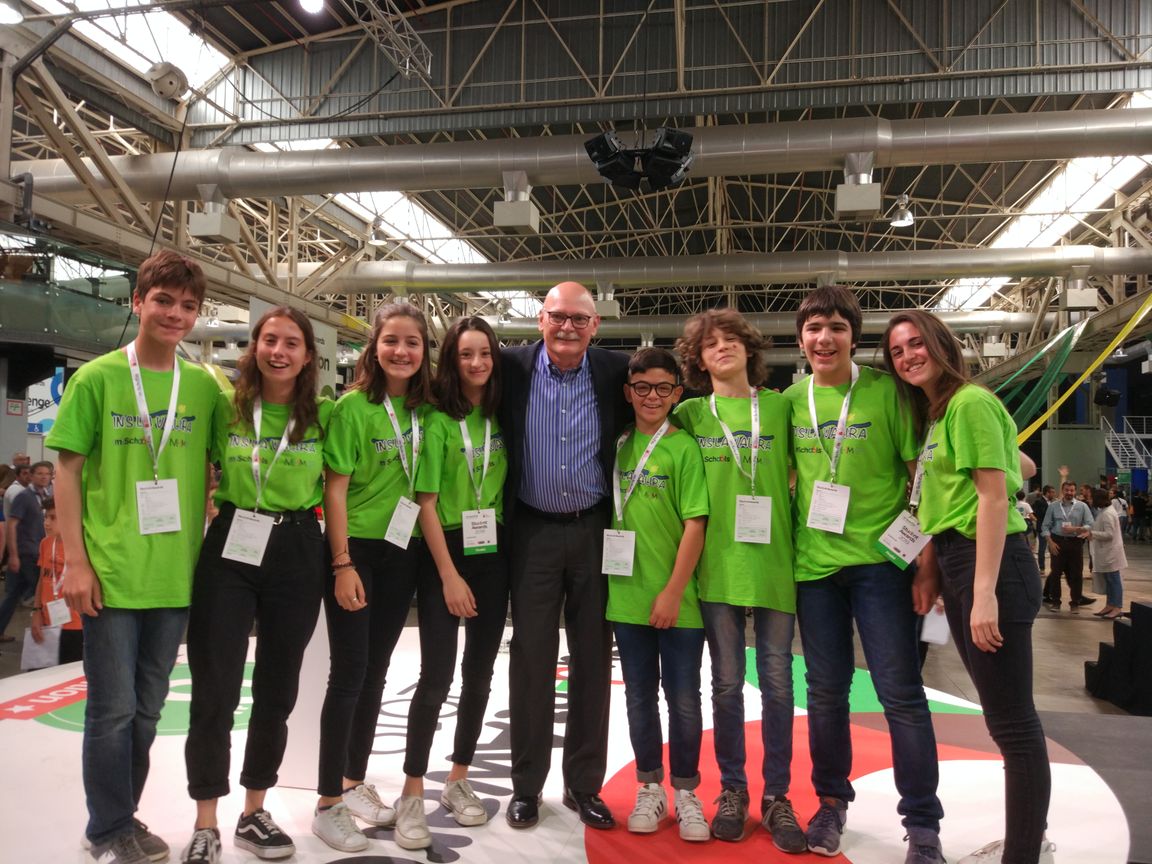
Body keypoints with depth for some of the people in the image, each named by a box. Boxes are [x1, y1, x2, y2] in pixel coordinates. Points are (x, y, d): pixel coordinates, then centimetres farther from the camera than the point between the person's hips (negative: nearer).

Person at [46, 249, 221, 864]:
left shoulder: (204, 386, 3)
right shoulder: (97, 378, -4)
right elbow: (68, 472, -3)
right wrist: (75, 561, -8)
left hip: (176, 575, 3)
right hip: (110, 574, -3)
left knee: (147, 708, 15)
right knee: (113, 708, 5)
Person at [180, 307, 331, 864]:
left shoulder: (324, 415, 0)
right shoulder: (224, 408, 0)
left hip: (297, 556, 1)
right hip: (230, 551, -1)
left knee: (277, 691, 11)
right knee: (214, 692, 1)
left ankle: (254, 813, 29)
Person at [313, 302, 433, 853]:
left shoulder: (426, 409, 5)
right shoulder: (353, 406, -10)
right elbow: (335, 489, -12)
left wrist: (435, 556, 6)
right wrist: (343, 564, -15)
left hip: (402, 554, 5)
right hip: (355, 551, -5)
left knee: (376, 672, 14)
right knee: (349, 674, -1)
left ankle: (355, 784, 30)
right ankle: (328, 804, 13)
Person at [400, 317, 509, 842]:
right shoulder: (437, 419, -8)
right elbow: (426, 502, -11)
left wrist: (513, 552, 2)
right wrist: (449, 574, -14)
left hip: (494, 555, 5)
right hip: (444, 555, -5)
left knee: (480, 672, 10)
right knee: (437, 675, -6)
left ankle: (458, 780, 25)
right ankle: (412, 795, 7)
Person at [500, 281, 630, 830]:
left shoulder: (615, 372, -2)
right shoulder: (513, 369, -3)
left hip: (595, 530, 1)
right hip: (533, 532, -1)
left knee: (592, 659, 7)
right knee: (531, 657, 5)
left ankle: (584, 784, 22)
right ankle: (526, 785, 20)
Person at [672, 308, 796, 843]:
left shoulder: (781, 407, 5)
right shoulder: (690, 414, 5)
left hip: (774, 563, 0)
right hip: (718, 564, 0)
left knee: (777, 683, 6)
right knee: (727, 683, 7)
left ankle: (777, 794, 20)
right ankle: (732, 790, 22)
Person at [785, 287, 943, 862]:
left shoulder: (885, 391, -5)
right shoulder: (790, 400, 5)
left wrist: (927, 564, -8)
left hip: (881, 560, -3)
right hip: (814, 563, 4)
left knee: (900, 692, 1)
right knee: (826, 691, 12)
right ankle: (832, 803, 30)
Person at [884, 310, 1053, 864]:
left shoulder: (970, 402, -9)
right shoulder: (934, 414, 18)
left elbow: (995, 497, -16)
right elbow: (1024, 465, 24)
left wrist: (985, 592, -22)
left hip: (991, 564, -10)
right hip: (955, 564, 10)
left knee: (1011, 719, -3)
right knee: (1004, 717, 17)